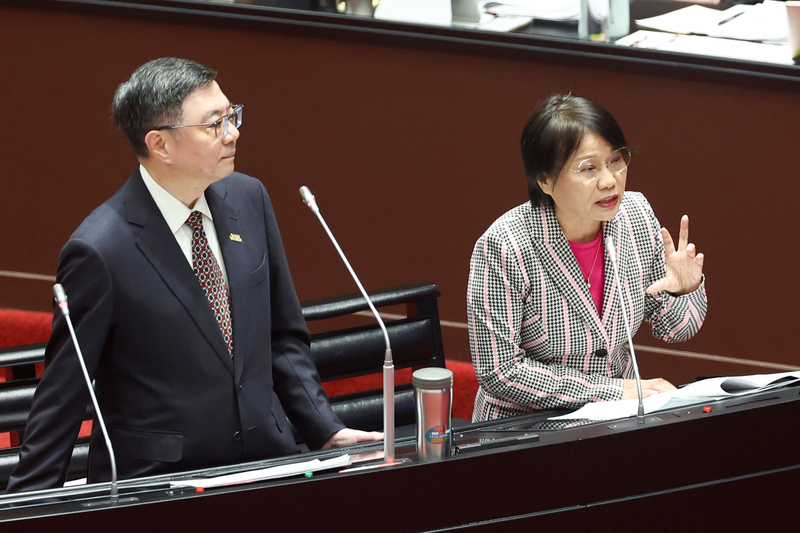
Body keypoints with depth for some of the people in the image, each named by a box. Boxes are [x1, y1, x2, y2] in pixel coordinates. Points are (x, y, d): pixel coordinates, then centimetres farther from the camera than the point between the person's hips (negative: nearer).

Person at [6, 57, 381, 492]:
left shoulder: (248, 198, 6)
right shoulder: (101, 249, -15)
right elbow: (62, 394, -7)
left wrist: (326, 432, 7)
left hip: (263, 461, 6)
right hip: (153, 485, -5)